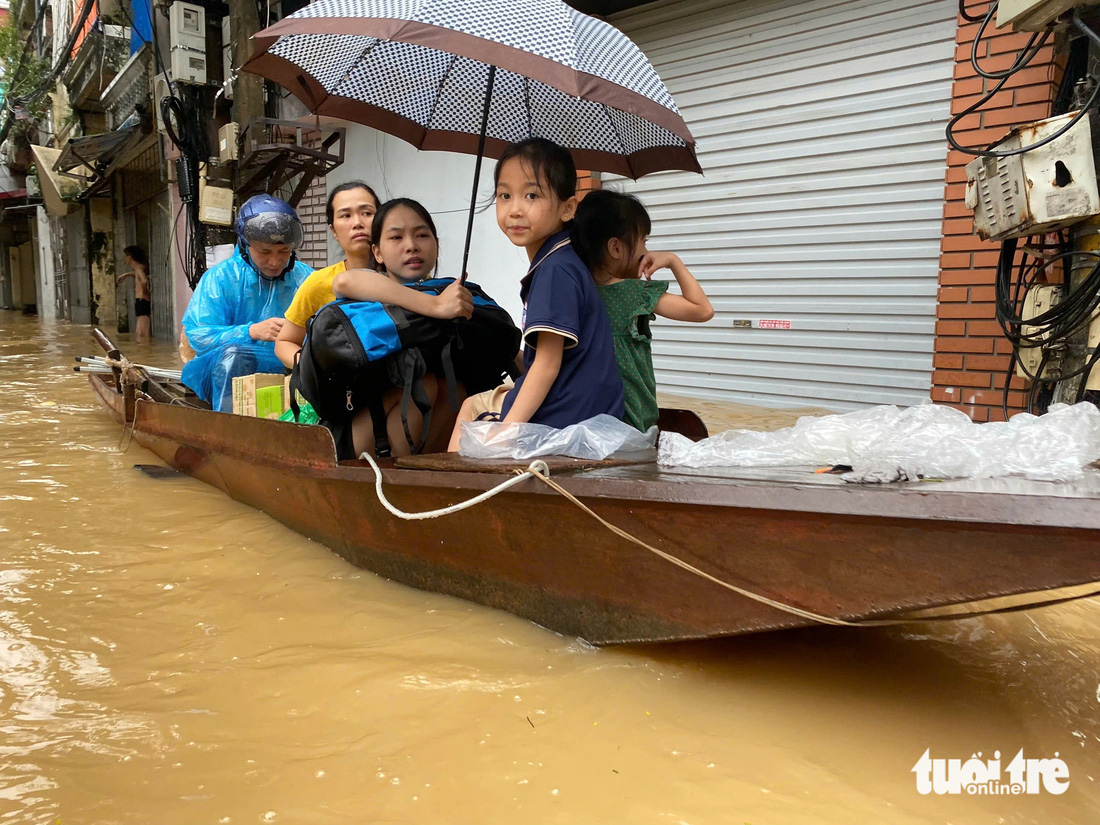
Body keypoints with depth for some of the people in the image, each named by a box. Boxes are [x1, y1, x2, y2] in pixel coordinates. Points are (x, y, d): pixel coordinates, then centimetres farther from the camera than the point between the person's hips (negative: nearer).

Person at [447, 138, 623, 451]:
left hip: (561, 422, -11)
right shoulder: (551, 263, 10)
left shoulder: (556, 271, -20)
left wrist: (507, 430, -24)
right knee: (471, 405, 27)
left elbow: (548, 363, -23)